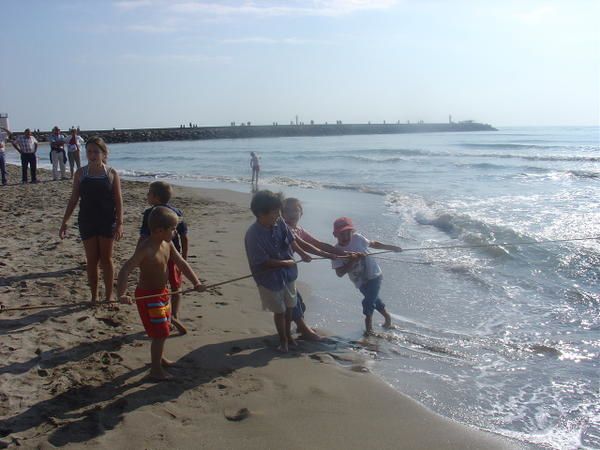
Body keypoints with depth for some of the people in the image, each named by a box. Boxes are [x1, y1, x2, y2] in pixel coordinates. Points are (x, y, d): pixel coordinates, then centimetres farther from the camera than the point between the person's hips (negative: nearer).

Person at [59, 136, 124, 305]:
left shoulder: (111, 173, -3)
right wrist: (65, 221, 2)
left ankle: (109, 295, 18)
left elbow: (118, 201, -4)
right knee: (92, 260, 7)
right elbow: (73, 199, 6)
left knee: (106, 259, 6)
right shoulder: (80, 173, 2)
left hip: (107, 222, -1)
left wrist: (120, 223, -11)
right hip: (87, 222, 1)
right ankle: (94, 296, 18)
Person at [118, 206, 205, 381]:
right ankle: (156, 369, 12)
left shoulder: (168, 244, -3)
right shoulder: (145, 249, -28)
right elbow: (125, 270, -34)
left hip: (162, 293, 8)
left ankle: (159, 357, 45)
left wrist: (196, 282, -9)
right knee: (160, 333, -3)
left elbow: (181, 263, 2)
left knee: (164, 329, 23)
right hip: (148, 295, -8)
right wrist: (121, 294, -46)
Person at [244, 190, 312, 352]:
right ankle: (283, 340, 34)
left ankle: (288, 335, 45)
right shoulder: (253, 234, -28)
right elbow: (263, 262, -24)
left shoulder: (280, 223, -12)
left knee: (289, 307, 22)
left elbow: (290, 239, 4)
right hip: (270, 279, -6)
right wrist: (285, 263, -18)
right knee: (279, 311, 11)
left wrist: (301, 253, -10)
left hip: (288, 274, 6)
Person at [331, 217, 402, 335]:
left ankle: (368, 325, 13)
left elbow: (373, 244, 4)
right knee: (373, 299, 21)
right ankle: (387, 316, 47)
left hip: (374, 275, -2)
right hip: (360, 282, 3)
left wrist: (391, 247, 14)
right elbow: (339, 273, -25)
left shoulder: (358, 238, -16)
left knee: (368, 302, -10)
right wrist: (353, 261, -34)